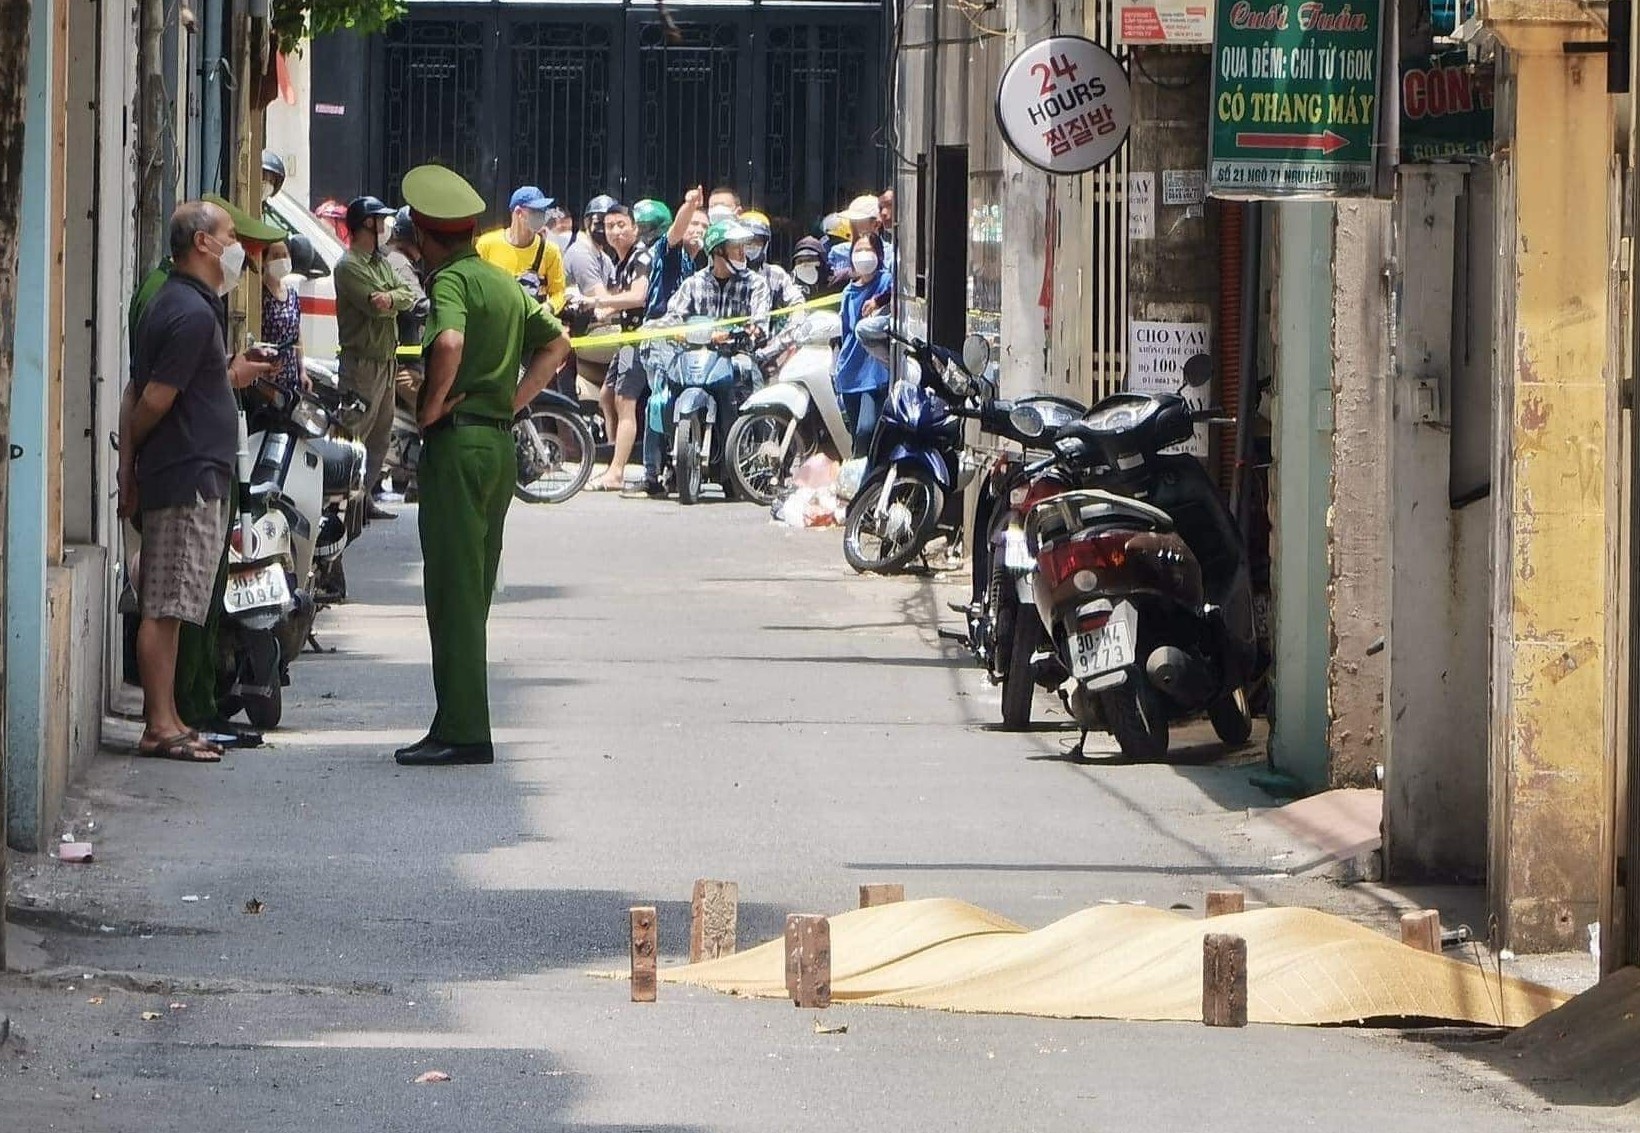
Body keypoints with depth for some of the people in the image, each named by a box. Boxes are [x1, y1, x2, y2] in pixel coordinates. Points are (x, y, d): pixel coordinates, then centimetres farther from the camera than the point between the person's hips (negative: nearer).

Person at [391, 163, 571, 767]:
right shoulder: (505, 283, 17)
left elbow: (450, 341, -29)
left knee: (453, 590, -7)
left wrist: (431, 407, -16)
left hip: (457, 441, -9)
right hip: (501, 442, 9)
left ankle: (463, 730, -9)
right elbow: (557, 344, 24)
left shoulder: (450, 279, -10)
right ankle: (460, 724, 16)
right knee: (472, 590, 13)